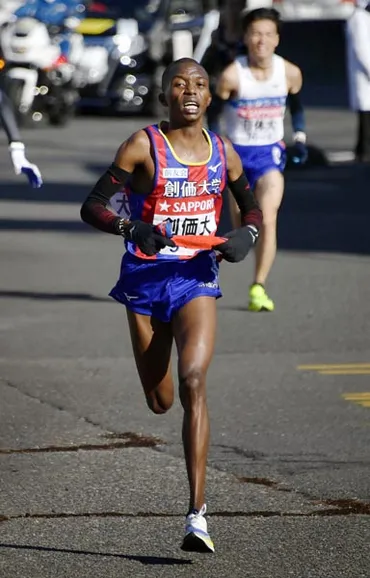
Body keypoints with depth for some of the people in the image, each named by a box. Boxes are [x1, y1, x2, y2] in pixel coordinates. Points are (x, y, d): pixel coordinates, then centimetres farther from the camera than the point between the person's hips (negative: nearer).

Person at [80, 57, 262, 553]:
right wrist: (132, 227, -25)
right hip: (146, 278, 0)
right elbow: (92, 207, -6)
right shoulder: (144, 146, -5)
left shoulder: (222, 152, 4)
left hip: (197, 278, 0)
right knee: (159, 401, 6)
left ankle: (197, 513, -23)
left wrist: (247, 234, -3)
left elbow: (252, 207, 19)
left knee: (193, 382, -20)